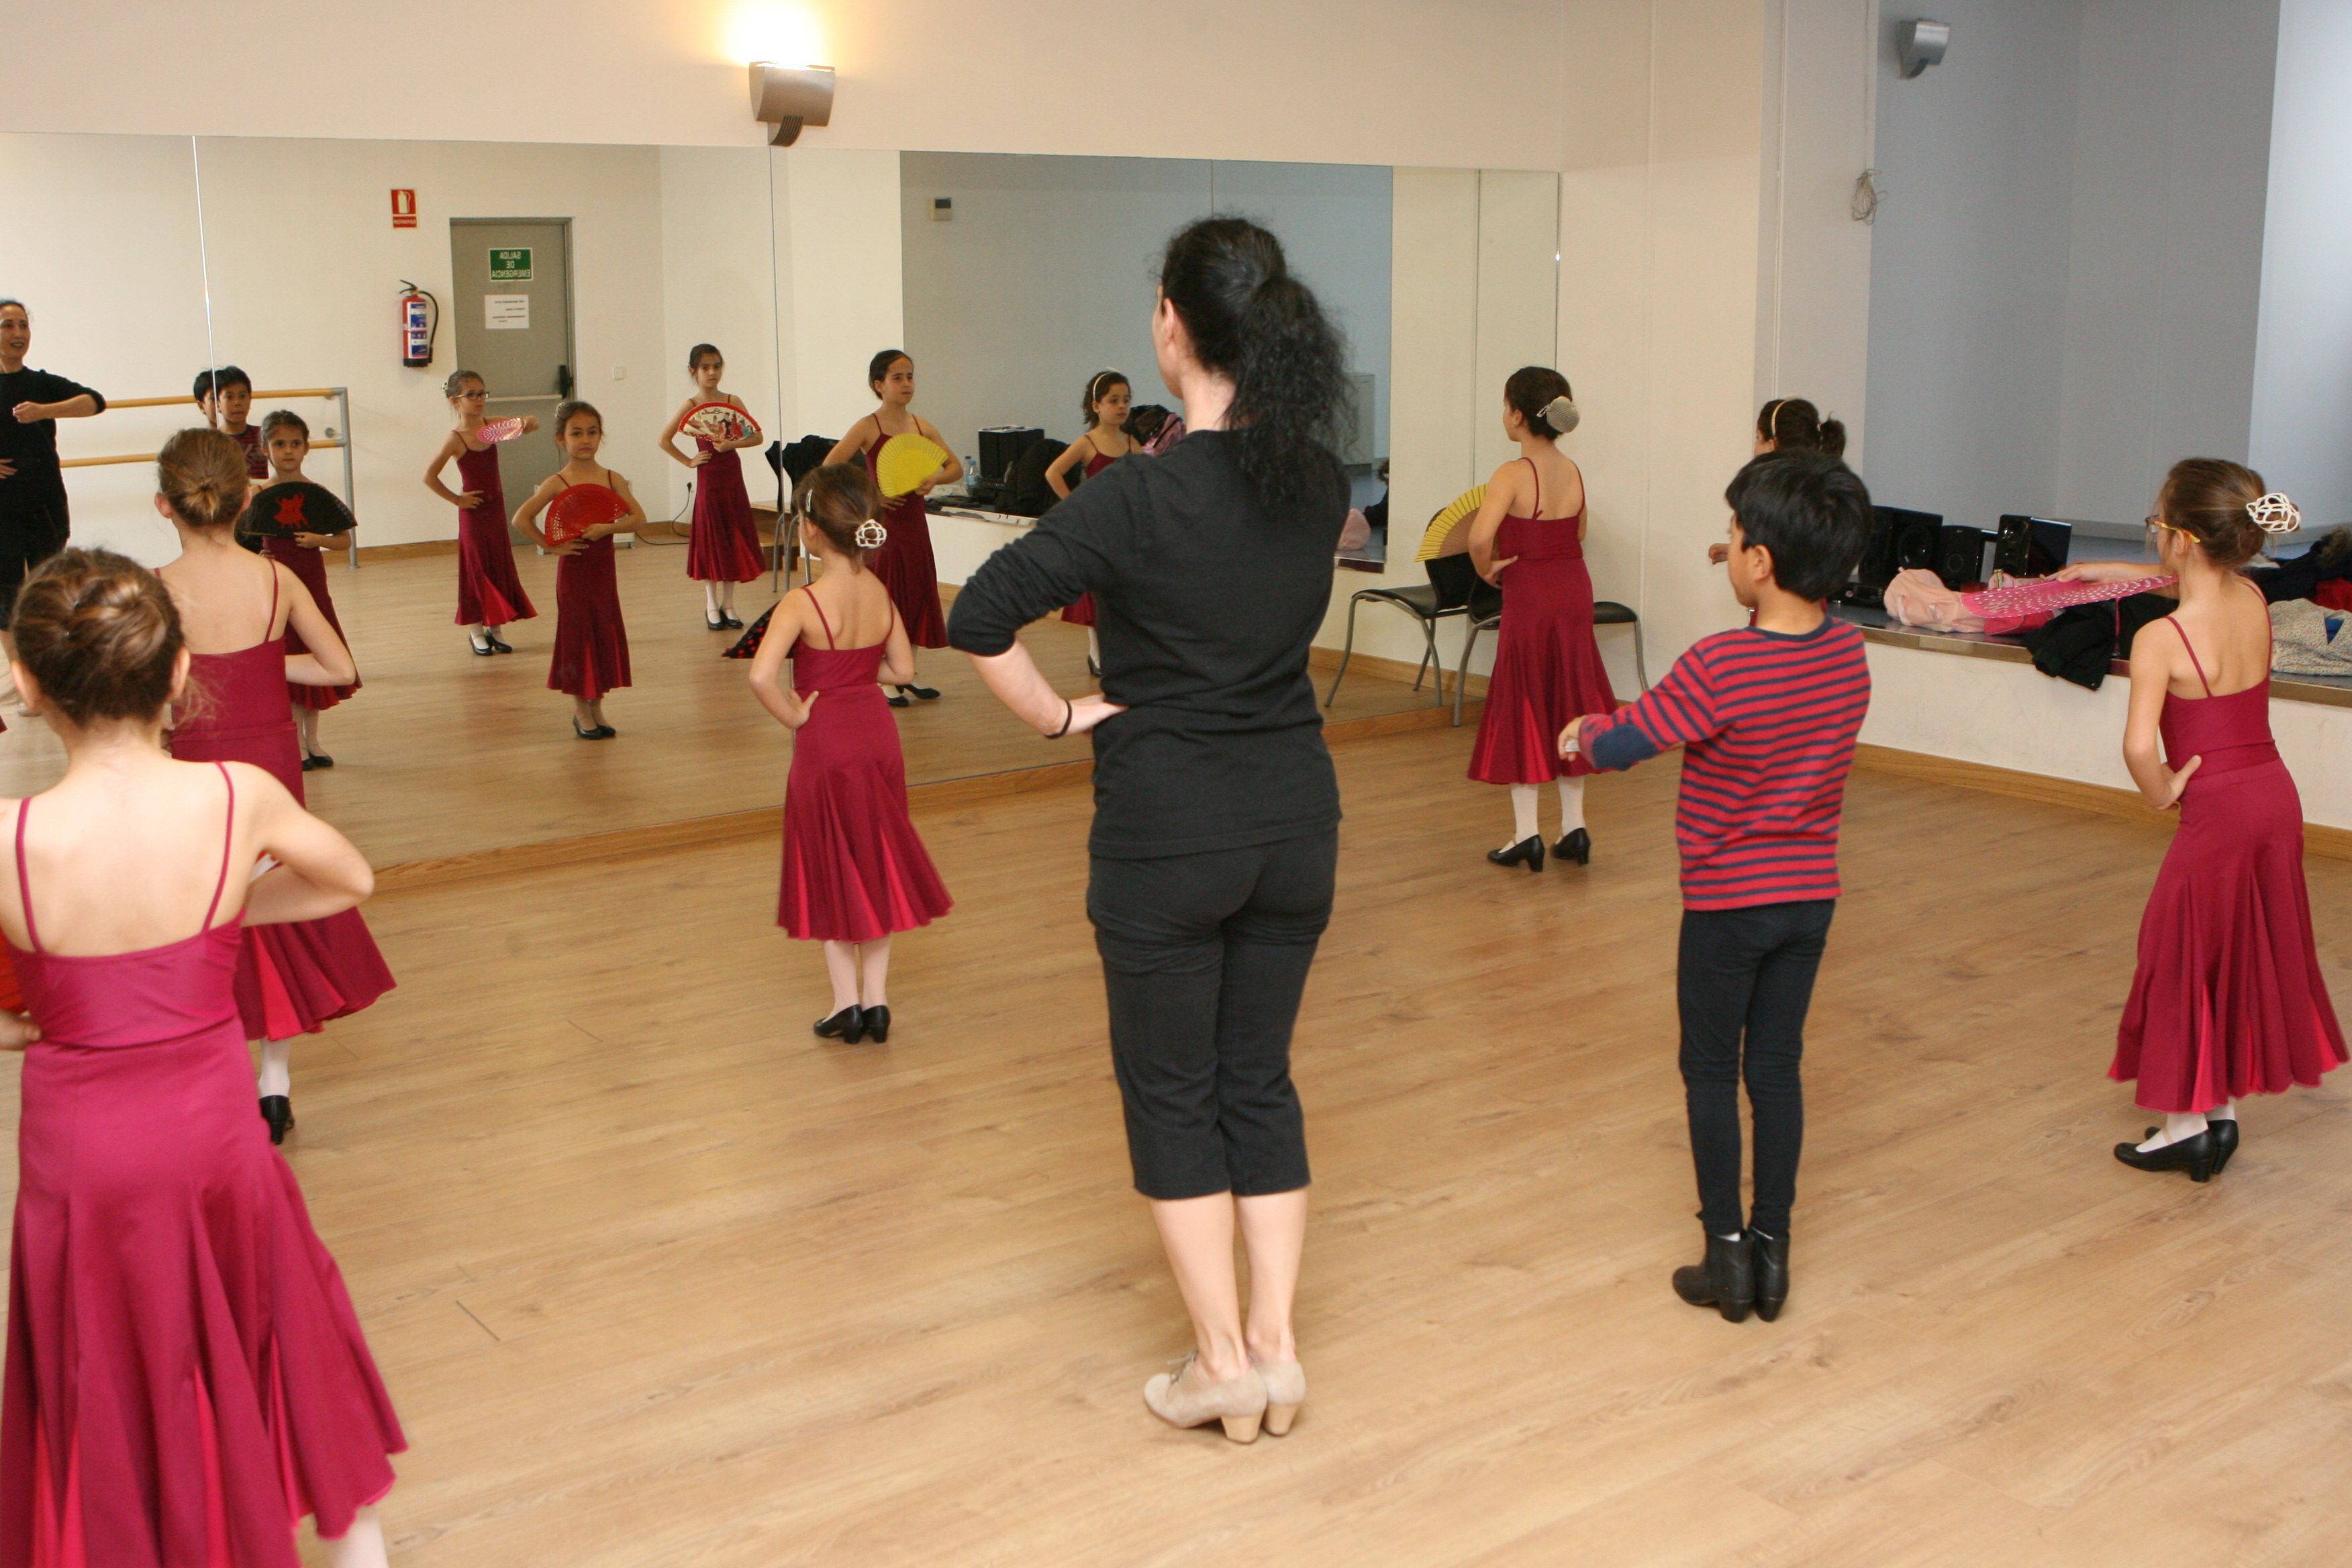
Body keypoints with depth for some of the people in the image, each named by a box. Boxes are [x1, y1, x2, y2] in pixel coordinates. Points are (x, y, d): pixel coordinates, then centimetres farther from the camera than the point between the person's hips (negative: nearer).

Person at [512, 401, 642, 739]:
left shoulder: (613, 479, 1)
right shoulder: (557, 483, -10)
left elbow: (639, 518, -7)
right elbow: (521, 519, -16)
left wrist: (607, 528, -21)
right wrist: (551, 546, -14)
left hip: (604, 569, 4)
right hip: (574, 570, -4)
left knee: (605, 636, 9)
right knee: (578, 637, 3)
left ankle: (597, 710, 22)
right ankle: (581, 714, 14)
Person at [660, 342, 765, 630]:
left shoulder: (732, 401, 4)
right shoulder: (690, 406, -3)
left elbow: (757, 436, -1)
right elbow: (665, 440, -2)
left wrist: (732, 444, -15)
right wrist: (689, 461, -4)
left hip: (733, 477, 3)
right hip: (708, 478, -3)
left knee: (734, 541, 5)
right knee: (711, 540, 2)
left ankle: (728, 605, 14)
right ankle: (712, 606, 12)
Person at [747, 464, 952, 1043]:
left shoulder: (803, 603, -20)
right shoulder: (880, 593, -3)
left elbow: (761, 676, -32)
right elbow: (903, 669, 6)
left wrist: (794, 716, -17)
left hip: (825, 745, -5)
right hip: (878, 737, 5)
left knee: (831, 873, 10)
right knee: (875, 868, 15)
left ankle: (847, 1002, 15)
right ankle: (876, 999, 19)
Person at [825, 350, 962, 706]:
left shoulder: (921, 426, 6)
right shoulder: (868, 428, -9)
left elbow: (956, 467, 10)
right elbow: (828, 470, -17)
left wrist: (934, 479, -10)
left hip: (914, 520, 6)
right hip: (882, 521, -6)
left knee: (916, 596, 10)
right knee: (884, 599, -3)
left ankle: (907, 677, 21)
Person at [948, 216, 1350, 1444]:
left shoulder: (1140, 501, -19)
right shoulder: (1319, 483, -2)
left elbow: (978, 622, -23)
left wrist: (1059, 715, -9)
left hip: (1167, 826, -5)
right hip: (1295, 817, 5)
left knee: (1172, 1093, 10)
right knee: (1259, 1080, 16)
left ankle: (1222, 1362, 16)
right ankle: (1275, 1344, 21)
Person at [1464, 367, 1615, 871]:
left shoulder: (1513, 475, -16)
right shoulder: (1573, 472, 4)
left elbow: (1480, 536, -29)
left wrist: (1487, 570, -11)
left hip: (1528, 598, -6)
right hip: (1574, 592, 6)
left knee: (1523, 709, 3)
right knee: (1569, 705, 14)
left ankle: (1525, 833, 4)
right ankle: (1574, 825, 18)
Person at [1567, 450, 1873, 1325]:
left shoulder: (1717, 668, -24)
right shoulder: (1849, 653, -4)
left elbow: (1622, 744, -14)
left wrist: (1582, 734, 7)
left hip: (1727, 900, -5)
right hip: (1812, 895, 5)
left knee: (1711, 1072, 9)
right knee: (1777, 1068, 14)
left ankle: (1726, 1253, 15)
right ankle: (1771, 1247, 20)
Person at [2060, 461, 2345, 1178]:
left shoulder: (2160, 640, -21)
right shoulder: (2254, 601, 0)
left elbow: (2139, 745, -32)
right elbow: (2200, 583, 25)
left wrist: (2162, 793, -13)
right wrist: (2112, 571, 28)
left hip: (2217, 812, -7)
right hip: (2276, 797, 7)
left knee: (2186, 957, 8)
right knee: (2250, 956, 17)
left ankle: (2185, 1127, 16)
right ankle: (2223, 1113, 28)